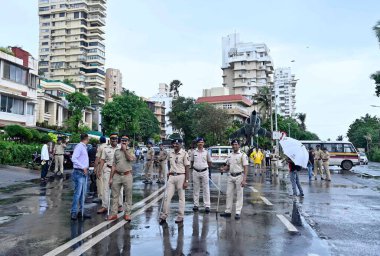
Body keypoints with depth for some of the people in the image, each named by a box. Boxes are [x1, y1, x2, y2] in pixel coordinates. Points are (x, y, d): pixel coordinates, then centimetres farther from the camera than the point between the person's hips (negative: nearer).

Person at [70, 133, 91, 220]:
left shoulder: (84, 147, 16)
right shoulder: (79, 146, -11)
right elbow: (74, 158, -20)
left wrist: (86, 168, 9)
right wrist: (83, 167, -21)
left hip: (84, 173, 9)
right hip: (79, 172, -9)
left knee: (83, 193, 12)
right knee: (78, 193, -8)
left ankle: (81, 211, 19)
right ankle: (74, 212, -1)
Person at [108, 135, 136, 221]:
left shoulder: (130, 150, 5)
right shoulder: (116, 151, 11)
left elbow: (131, 158, -19)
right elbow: (114, 165, 11)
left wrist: (125, 149, -10)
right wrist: (111, 178, 8)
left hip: (127, 175, -3)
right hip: (117, 175, 3)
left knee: (128, 196, 2)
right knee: (115, 195, 6)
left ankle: (127, 214, 10)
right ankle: (113, 213, 14)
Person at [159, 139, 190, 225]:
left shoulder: (184, 154, -8)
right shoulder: (170, 153, 10)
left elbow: (187, 168, -10)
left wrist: (186, 181, -13)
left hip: (180, 176, -5)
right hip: (171, 176, 5)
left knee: (181, 197, 5)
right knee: (167, 197, 2)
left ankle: (180, 216, 14)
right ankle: (164, 216, 8)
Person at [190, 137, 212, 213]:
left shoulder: (206, 152, 2)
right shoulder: (194, 152, 4)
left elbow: (209, 162, 11)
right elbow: (191, 162, 13)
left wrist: (208, 168, 10)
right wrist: (192, 167, 10)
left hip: (204, 172, -1)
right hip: (196, 172, 1)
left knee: (206, 189, -1)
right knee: (196, 189, 8)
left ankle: (207, 206, 2)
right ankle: (196, 205, 17)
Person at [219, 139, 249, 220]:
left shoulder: (243, 155, -8)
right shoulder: (229, 155, 10)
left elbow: (245, 168, -12)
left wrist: (244, 180, -19)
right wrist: (223, 169, -3)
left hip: (239, 176, -6)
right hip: (230, 176, 6)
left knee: (239, 195, 1)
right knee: (229, 194, 9)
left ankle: (238, 213, 7)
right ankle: (228, 211, 18)